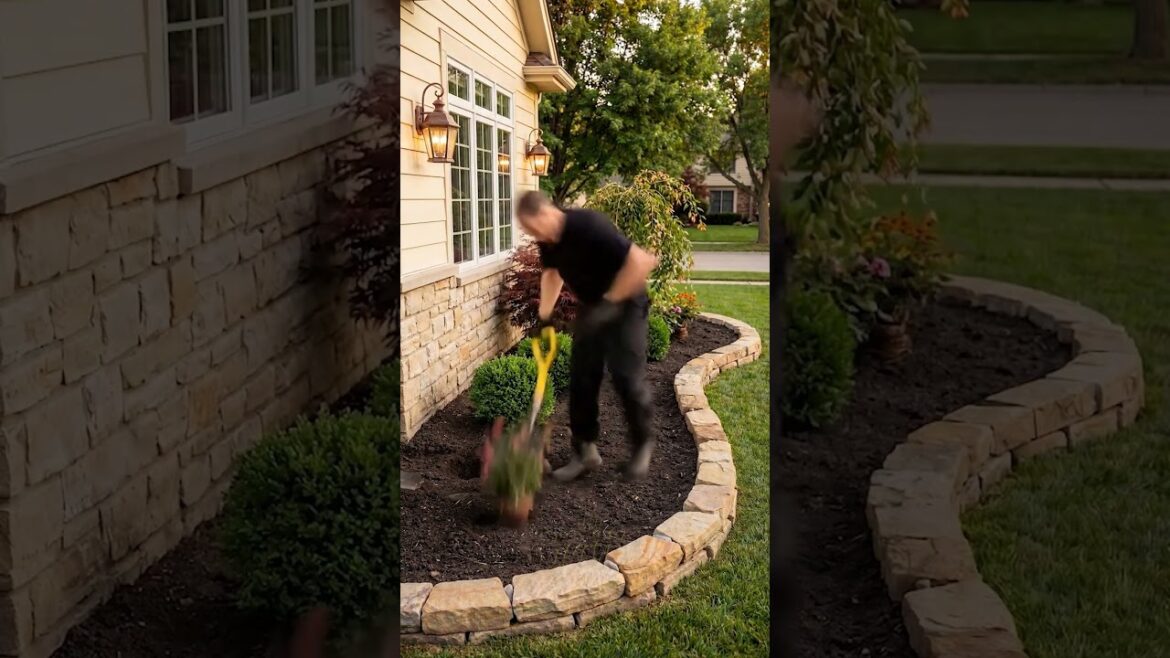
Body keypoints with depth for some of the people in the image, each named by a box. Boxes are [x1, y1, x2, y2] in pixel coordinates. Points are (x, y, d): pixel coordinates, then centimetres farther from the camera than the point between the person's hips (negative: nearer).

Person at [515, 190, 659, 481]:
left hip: (624, 305, -7)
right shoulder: (547, 239, -8)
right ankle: (585, 451, 12)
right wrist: (545, 314, 6)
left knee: (627, 377, -8)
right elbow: (551, 271, 15)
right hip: (590, 308, 7)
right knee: (581, 378, 3)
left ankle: (643, 444, 13)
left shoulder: (589, 227, -32)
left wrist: (611, 300, -30)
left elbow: (642, 261, -36)